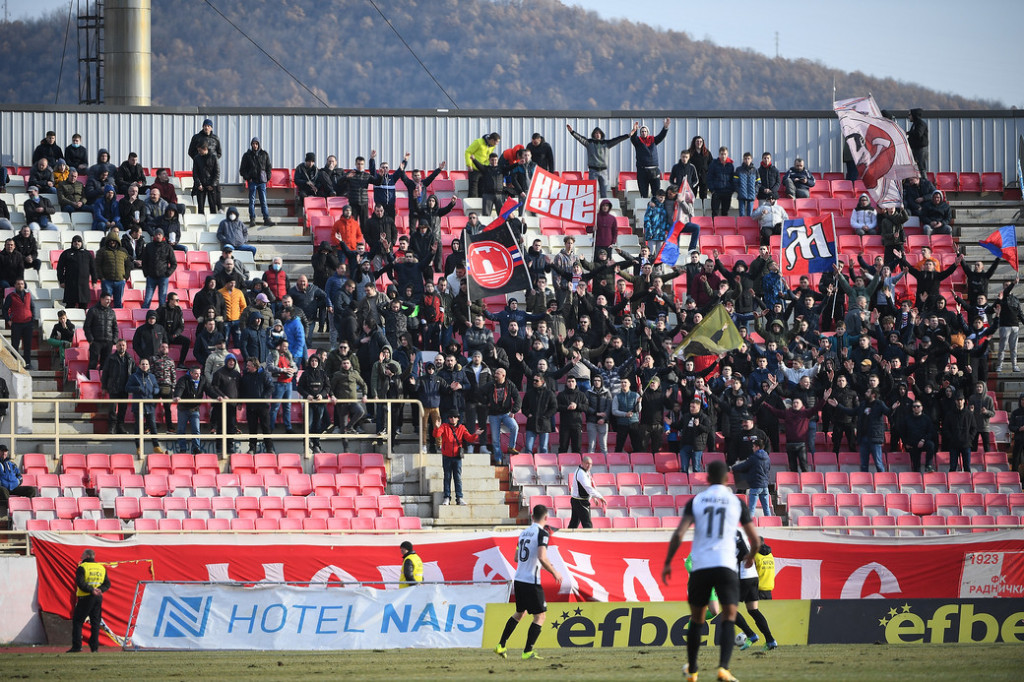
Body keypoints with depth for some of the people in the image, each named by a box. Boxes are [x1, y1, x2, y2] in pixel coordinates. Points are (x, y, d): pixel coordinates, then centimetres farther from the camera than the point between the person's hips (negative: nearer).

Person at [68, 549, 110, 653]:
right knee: (95, 623, 9)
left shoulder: (82, 567, -6)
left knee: (77, 621, 2)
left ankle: (77, 646, -6)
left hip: (85, 598, -5)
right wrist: (99, 590, -7)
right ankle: (94, 647, 5)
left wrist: (91, 590, -18)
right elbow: (107, 584, 7)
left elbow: (80, 582, -18)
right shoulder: (101, 568, 12)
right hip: (98, 598, 5)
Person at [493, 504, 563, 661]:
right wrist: (554, 572, -8)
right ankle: (528, 652, -5)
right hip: (531, 582, -7)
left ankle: (501, 646, 23)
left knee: (520, 613, 23)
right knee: (539, 616, 1)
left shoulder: (523, 533, 12)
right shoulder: (542, 533, -11)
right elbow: (542, 557, -23)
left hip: (518, 580, 7)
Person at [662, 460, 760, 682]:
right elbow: (755, 540, 8)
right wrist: (751, 556, 30)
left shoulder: (696, 501, 6)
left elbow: (678, 534, -5)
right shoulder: (737, 503, 5)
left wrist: (667, 563, 4)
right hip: (725, 565, -2)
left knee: (696, 620, 16)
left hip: (700, 567, 2)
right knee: (728, 619, -4)